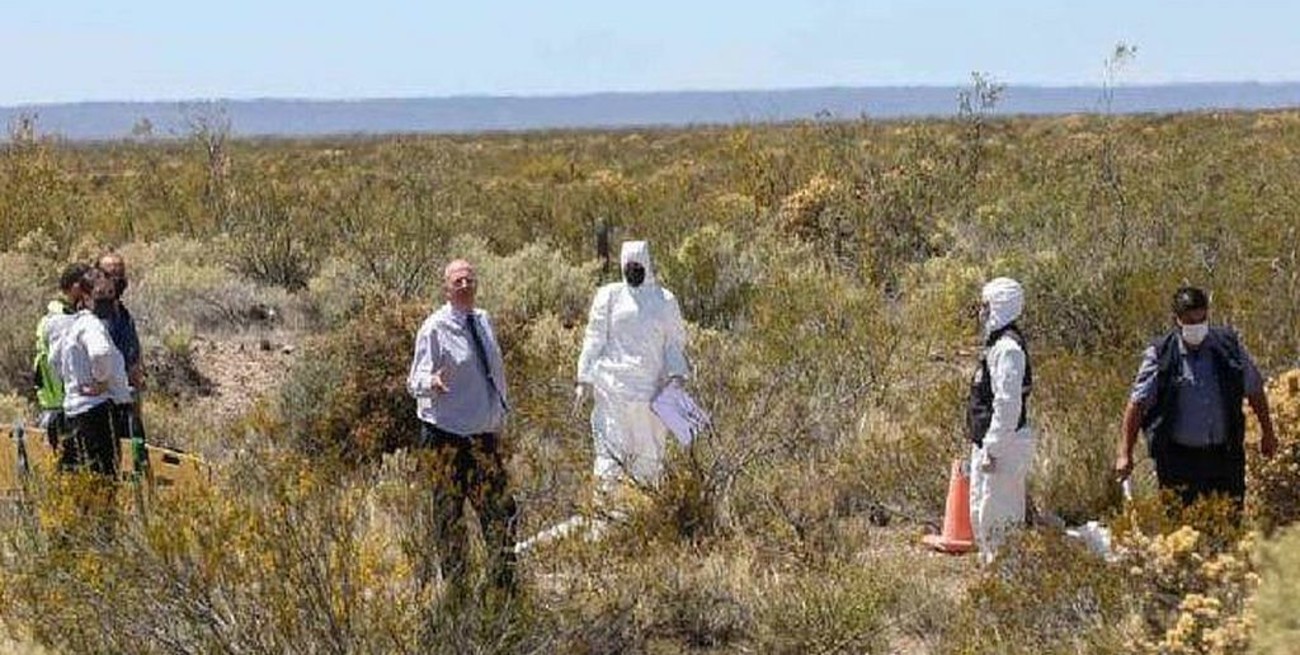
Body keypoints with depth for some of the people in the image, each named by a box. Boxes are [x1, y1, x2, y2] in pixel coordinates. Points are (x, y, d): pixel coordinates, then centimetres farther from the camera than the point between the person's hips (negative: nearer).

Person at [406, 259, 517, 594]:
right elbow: (416, 381, -12)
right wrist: (431, 383, -35)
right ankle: (454, 587, 12)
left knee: (500, 509, 7)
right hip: (447, 434, -6)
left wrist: (500, 418, 21)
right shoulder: (435, 328, -10)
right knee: (449, 512, 1)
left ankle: (503, 581, 19)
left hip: (485, 432, 6)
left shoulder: (482, 321, 9)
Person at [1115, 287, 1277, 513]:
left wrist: (1267, 433, 21)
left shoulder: (1229, 346, 1)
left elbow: (1254, 391, 15)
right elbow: (1137, 404, -6)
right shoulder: (1160, 356, -6)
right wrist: (1125, 454, -12)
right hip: (1177, 457, -2)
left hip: (1224, 454, 2)